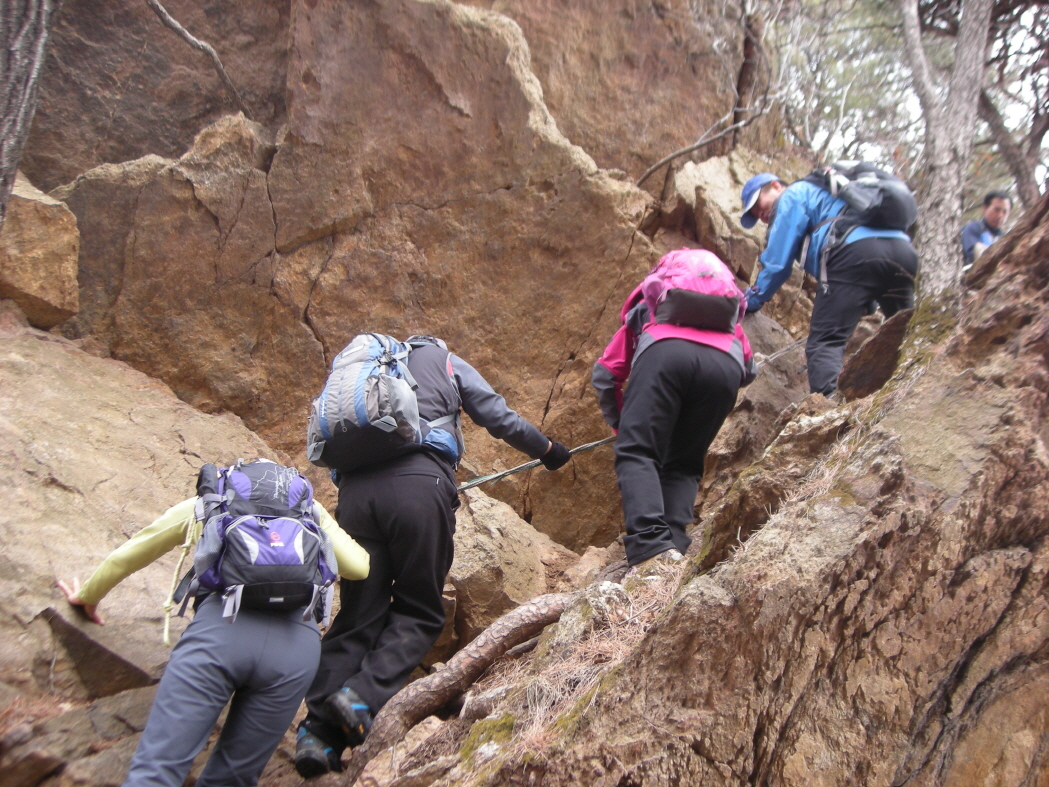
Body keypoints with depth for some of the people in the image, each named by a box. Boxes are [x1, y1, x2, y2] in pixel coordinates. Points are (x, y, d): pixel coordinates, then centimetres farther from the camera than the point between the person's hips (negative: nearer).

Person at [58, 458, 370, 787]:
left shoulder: (203, 504, 29)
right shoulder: (310, 510, 30)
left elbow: (123, 558, 36)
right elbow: (359, 566, 20)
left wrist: (87, 596, 55)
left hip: (221, 626, -1)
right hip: (298, 641, 2)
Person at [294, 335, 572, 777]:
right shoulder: (445, 362, 23)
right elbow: (501, 420, 23)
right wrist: (548, 450, 39)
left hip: (355, 487, 4)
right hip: (419, 484, -3)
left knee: (357, 617, 9)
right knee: (418, 613, 9)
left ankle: (319, 730, -3)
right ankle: (365, 695, -13)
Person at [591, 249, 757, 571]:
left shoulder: (647, 307, 39)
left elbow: (604, 375, 29)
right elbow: (748, 369, 35)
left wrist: (620, 423, 42)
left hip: (664, 352, -2)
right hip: (725, 364, 3)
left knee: (637, 453, -3)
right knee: (684, 464, 14)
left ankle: (650, 544, -27)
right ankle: (674, 545, -8)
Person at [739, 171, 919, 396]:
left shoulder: (792, 195, 18)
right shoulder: (825, 194, 42)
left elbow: (777, 262, 11)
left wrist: (752, 301, 21)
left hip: (855, 251, -8)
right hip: (903, 249, 8)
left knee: (825, 343, -10)